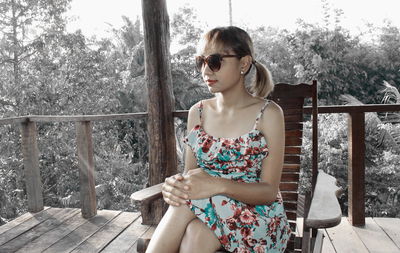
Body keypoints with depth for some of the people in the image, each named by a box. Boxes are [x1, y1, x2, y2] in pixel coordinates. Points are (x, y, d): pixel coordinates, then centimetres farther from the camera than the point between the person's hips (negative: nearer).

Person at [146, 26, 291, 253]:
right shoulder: (197, 113, 5)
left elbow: (269, 191, -11)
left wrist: (218, 185, -28)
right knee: (193, 228, -32)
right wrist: (175, 185, -19)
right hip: (208, 215, 3)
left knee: (188, 202, -30)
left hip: (257, 219, -2)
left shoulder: (268, 113, -8)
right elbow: (190, 175, 5)